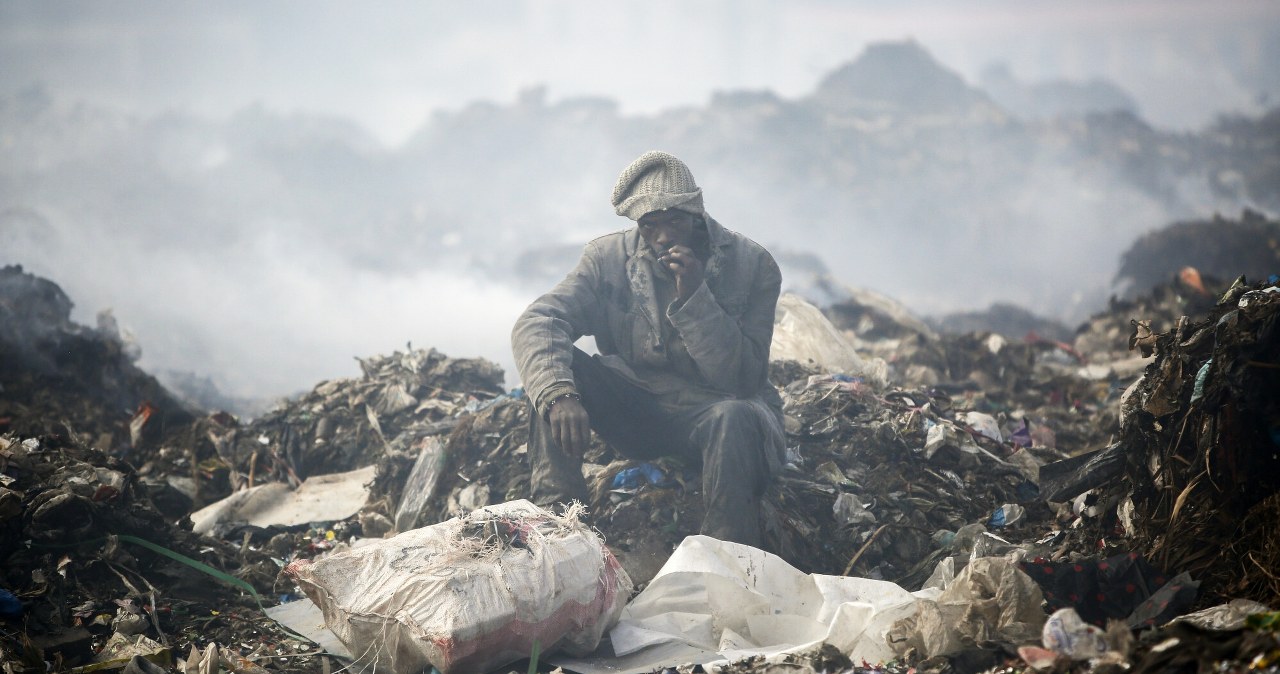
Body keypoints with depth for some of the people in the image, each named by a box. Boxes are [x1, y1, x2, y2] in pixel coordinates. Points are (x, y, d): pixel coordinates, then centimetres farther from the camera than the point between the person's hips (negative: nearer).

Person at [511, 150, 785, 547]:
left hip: (712, 408, -2)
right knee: (554, 363, -22)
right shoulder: (609, 258, -4)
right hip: (635, 409, 3)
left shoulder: (752, 265, -9)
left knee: (735, 419, -38)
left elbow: (742, 379, -14)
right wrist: (559, 394, -38)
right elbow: (536, 324, -18)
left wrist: (695, 298, -26)